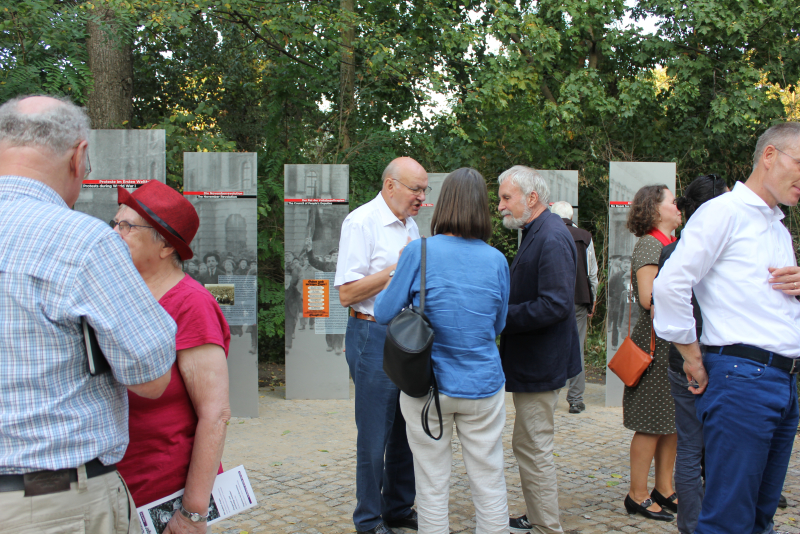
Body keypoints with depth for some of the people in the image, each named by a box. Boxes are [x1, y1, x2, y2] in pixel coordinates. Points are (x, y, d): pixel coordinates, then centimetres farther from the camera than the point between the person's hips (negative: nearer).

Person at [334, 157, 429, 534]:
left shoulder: (410, 225, 15)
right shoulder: (361, 222, -10)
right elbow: (347, 293, -16)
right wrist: (397, 268, -17)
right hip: (374, 337, -7)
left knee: (407, 430, 13)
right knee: (375, 437, 1)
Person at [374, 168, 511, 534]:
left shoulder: (419, 252, -12)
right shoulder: (496, 260, -3)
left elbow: (384, 314, -5)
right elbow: (498, 325, 9)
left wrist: (398, 269, 10)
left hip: (429, 385, -2)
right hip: (483, 386, 2)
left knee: (433, 488, 12)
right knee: (490, 484, 14)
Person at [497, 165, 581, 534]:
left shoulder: (552, 239, -20)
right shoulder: (537, 233, 13)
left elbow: (555, 305, -26)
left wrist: (502, 315, -21)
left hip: (540, 364, -10)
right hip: (531, 361, 11)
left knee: (533, 448, -2)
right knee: (529, 446, 19)